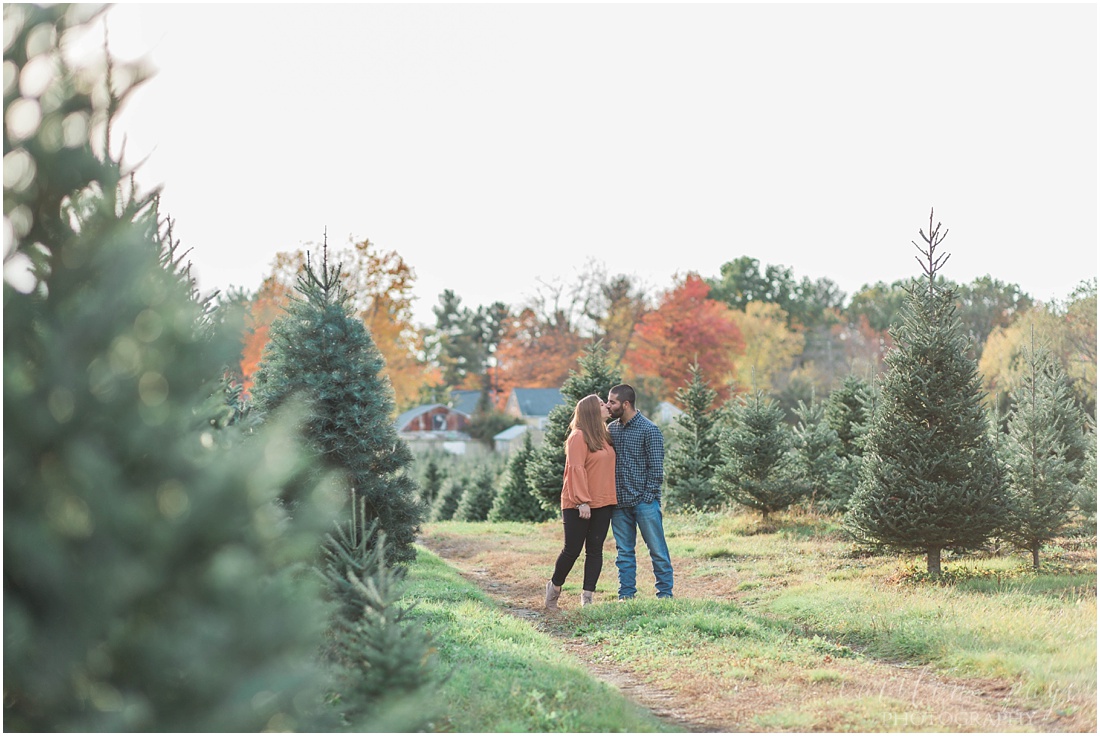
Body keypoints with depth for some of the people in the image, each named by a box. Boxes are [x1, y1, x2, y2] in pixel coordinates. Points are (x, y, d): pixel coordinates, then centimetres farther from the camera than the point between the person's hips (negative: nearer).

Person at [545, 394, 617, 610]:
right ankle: (555, 587, 21)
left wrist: (611, 498, 9)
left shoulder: (604, 436, 14)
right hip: (578, 505, -7)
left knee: (595, 550, 5)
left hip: (602, 504, 7)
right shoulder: (579, 436, -11)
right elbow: (576, 469, -17)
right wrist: (582, 501, -22)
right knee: (573, 549, 0)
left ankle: (587, 596, 9)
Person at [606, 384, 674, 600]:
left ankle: (665, 593, 6)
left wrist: (648, 497, -12)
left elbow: (656, 468, -7)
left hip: (644, 502, -5)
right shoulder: (611, 429, 10)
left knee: (657, 549, -1)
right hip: (619, 503, 5)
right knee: (624, 551, 9)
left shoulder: (649, 430, -6)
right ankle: (626, 595, 14)